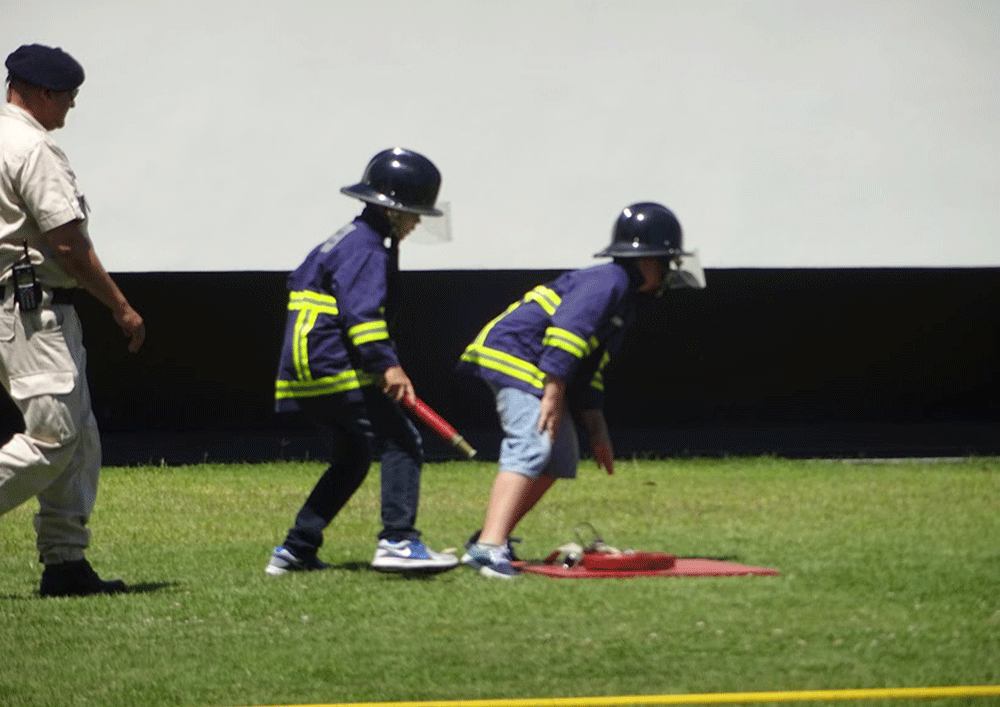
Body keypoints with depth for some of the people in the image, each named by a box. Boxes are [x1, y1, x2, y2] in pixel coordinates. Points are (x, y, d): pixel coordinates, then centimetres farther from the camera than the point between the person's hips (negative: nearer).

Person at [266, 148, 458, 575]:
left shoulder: (347, 240, 20)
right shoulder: (366, 248, -12)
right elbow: (361, 312, -24)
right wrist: (387, 366, -31)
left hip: (307, 373, 11)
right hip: (333, 369, -11)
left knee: (352, 459, 20)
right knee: (401, 441, -13)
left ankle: (295, 549, 18)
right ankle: (397, 541, -22)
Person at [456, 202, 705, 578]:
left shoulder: (624, 298, 21)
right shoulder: (609, 280, -11)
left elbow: (589, 368, 25)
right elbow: (568, 328, -24)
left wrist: (597, 430, 23)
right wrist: (554, 392, -28)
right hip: (512, 353, -11)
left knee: (561, 456, 14)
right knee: (531, 446, -25)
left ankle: (492, 539, 14)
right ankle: (488, 547, -38)